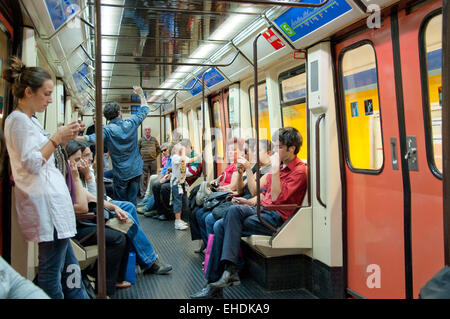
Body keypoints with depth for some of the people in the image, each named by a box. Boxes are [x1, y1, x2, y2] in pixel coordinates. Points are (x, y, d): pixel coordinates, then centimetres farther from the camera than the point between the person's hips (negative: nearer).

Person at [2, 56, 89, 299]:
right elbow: (32, 163, -18)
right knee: (51, 269, -3)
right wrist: (57, 137, -16)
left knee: (68, 266, 15)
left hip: (53, 199, 11)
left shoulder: (29, 120, 20)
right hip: (45, 201, -11)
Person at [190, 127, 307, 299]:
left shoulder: (299, 171, -9)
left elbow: (277, 198, -19)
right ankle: (214, 285, -14)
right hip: (261, 210, 8)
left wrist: (275, 169, -21)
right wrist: (250, 201, 9)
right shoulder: (280, 164, 17)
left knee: (235, 210, -29)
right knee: (219, 226, -14)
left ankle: (230, 269, -25)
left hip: (276, 218, -8)